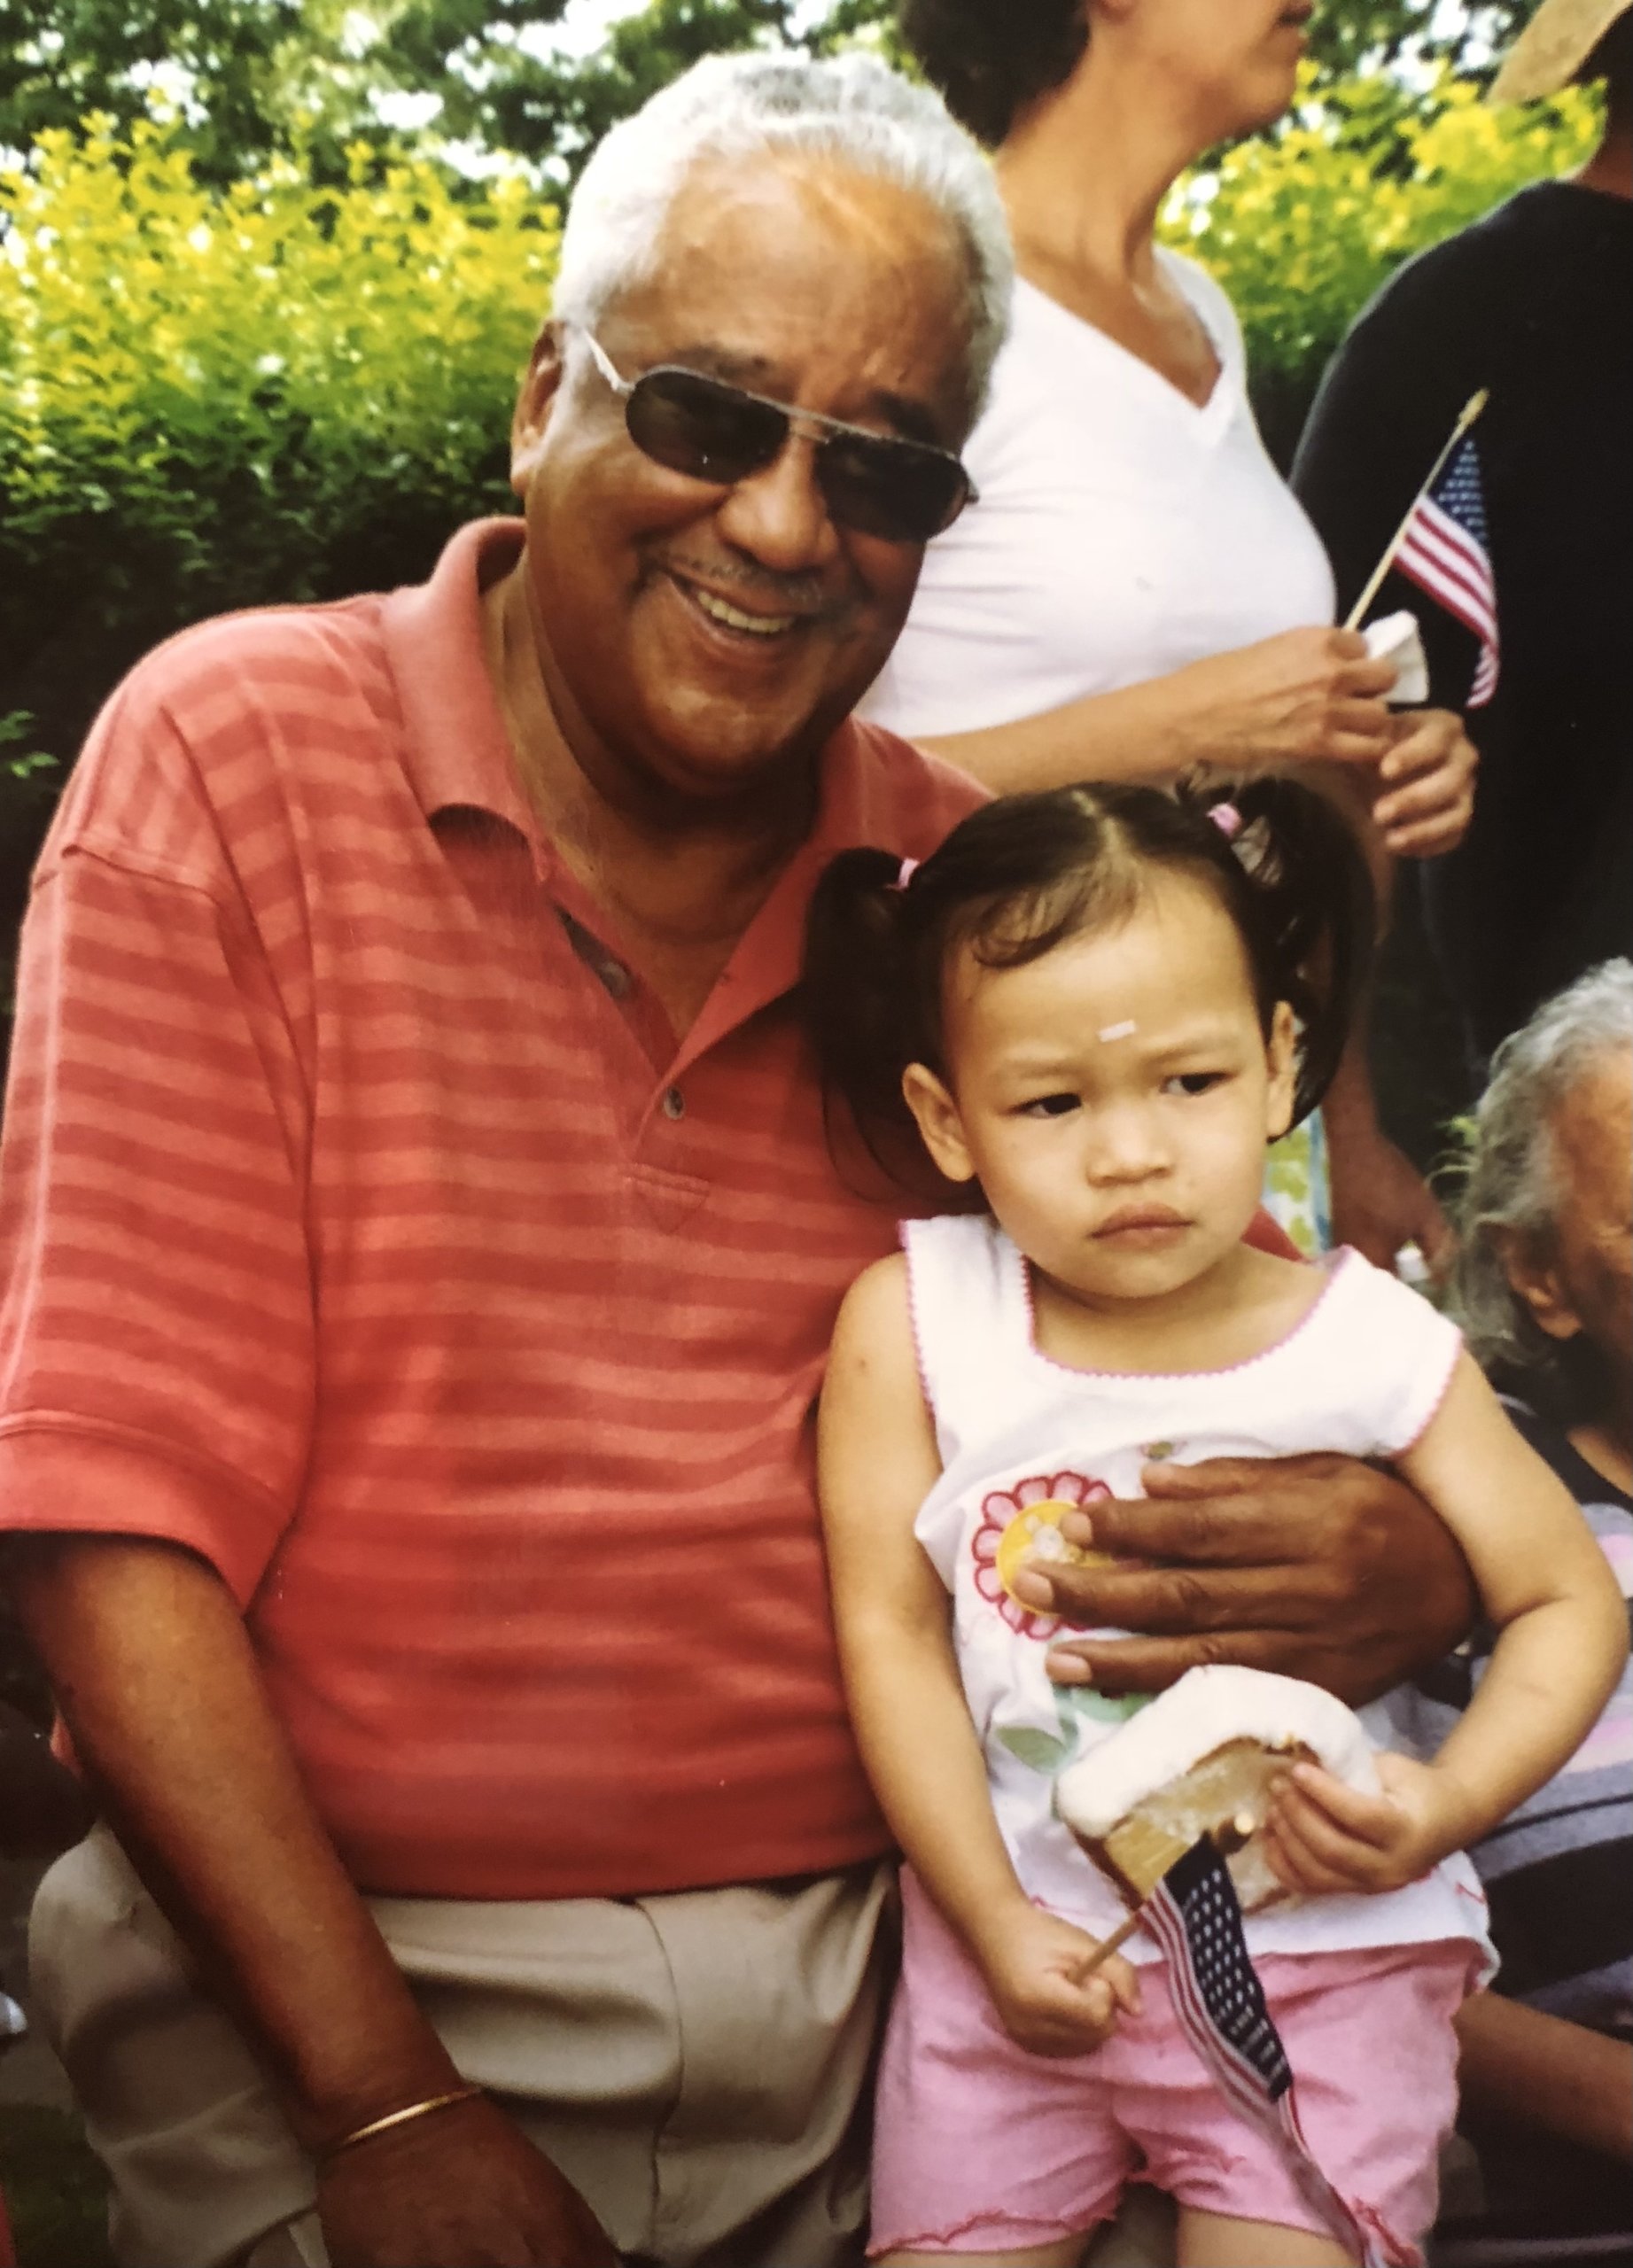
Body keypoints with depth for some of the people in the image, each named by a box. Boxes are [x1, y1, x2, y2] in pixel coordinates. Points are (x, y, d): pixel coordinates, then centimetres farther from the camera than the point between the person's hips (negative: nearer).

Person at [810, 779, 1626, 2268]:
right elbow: (890, 1632, -7)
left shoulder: (1379, 1345, -9)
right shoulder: (910, 1323, -10)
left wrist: (1452, 1799, -16)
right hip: (1016, 1940, 1)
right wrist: (996, 1919, -11)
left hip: (1326, 1952, -1)